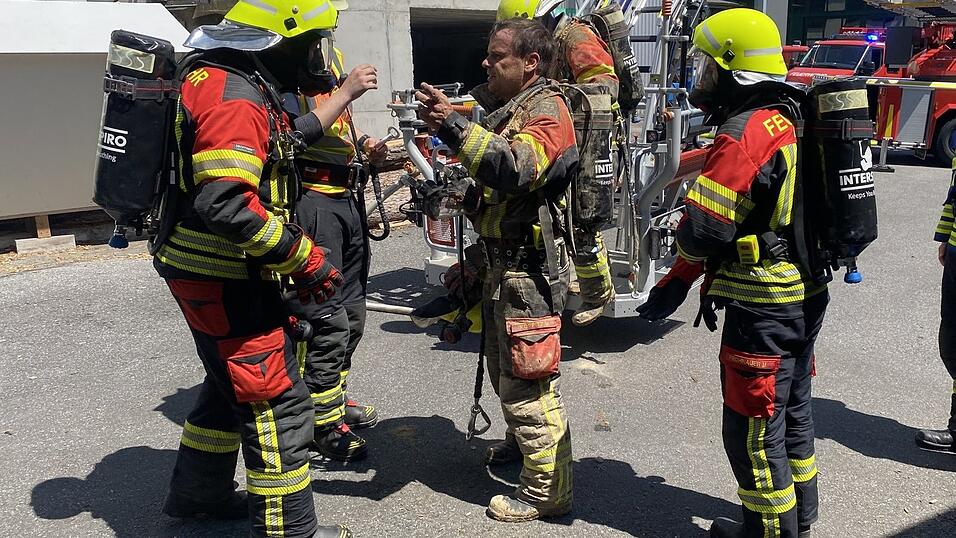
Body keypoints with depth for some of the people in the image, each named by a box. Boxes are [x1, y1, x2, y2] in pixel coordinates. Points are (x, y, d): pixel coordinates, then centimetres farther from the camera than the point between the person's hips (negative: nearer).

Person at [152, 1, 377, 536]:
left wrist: (343, 96, 23)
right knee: (279, 402, -2)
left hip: (214, 273, 11)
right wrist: (305, 258, -25)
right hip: (224, 280, -11)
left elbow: (278, 147, 21)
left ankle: (197, 493, 42)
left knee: (233, 382, 25)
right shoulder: (234, 96, -22)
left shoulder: (229, 79, 10)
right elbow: (226, 204, -33)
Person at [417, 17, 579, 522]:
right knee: (505, 373, 22)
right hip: (498, 263, 10)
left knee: (526, 385, -5)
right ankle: (523, 445, 42)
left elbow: (515, 168, -32)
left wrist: (453, 125, -37)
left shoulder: (547, 110, -11)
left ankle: (548, 490, 7)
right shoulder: (506, 110, 20)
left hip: (528, 269, -10)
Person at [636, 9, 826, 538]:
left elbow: (703, 230, -26)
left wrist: (683, 236, 0)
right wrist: (677, 281, 12)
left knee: (753, 427, 5)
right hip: (806, 295, 10)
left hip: (764, 311, -10)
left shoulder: (744, 135, -22)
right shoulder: (788, 121, 10)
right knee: (791, 410, 23)